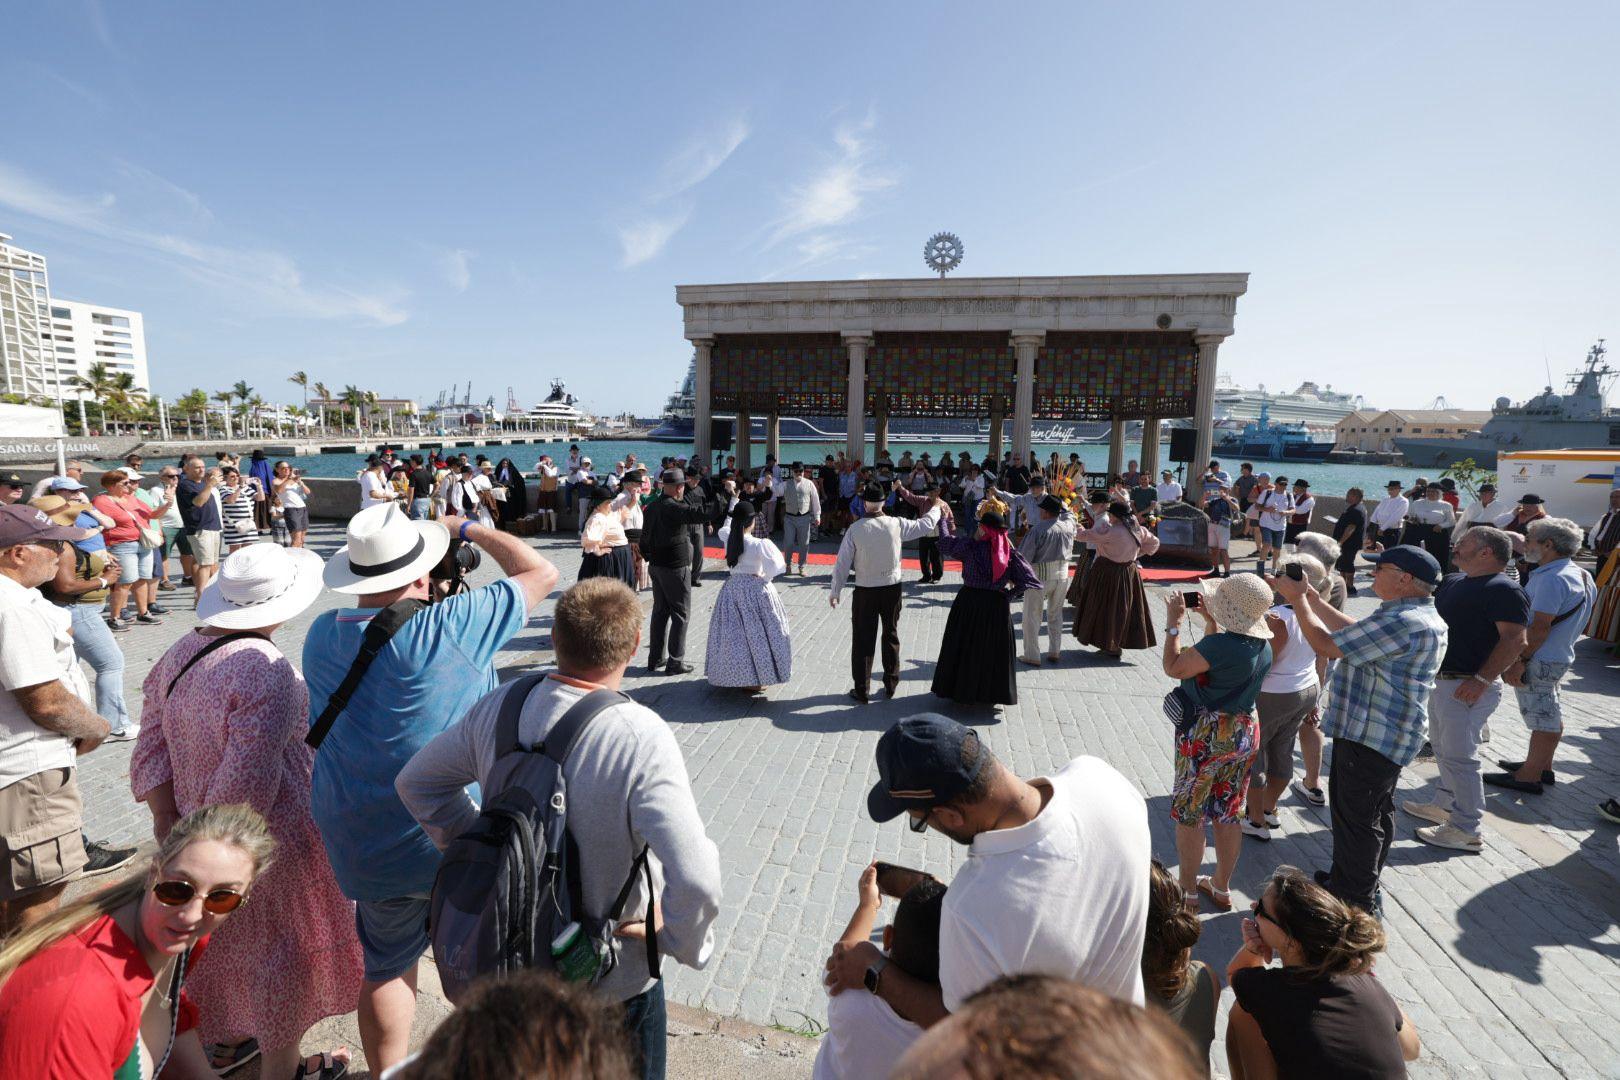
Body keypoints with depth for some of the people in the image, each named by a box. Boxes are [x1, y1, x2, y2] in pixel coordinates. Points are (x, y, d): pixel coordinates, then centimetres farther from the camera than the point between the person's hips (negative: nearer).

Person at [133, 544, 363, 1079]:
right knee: (285, 945, 14)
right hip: (267, 835, -8)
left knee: (229, 935, 28)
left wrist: (170, 825, 8)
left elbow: (152, 752, 3)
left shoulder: (180, 654, -1)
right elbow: (248, 780, -28)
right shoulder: (266, 668, -28)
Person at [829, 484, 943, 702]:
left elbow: (843, 563, -9)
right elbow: (926, 524, 6)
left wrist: (835, 591, 1)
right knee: (891, 636, 18)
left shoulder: (855, 529, -13)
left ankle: (862, 690, 14)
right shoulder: (896, 525, -8)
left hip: (865, 592, -2)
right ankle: (891, 684, 29)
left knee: (863, 640, 8)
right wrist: (937, 508, 27)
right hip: (892, 588, 2)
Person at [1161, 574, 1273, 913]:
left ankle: (1187, 892, 19)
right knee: (1228, 814, 18)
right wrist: (1211, 621, 16)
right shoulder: (1263, 646, 0)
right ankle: (1221, 888, 32)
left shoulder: (1221, 644, -26)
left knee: (1189, 816, 7)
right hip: (1245, 732, 8)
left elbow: (1173, 667, -17)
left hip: (1206, 736, -8)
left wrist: (1174, 622, -9)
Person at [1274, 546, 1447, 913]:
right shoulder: (1420, 615, 8)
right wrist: (1310, 597, 11)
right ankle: (1364, 887, 40)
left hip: (1369, 737, -11)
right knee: (1376, 812, 23)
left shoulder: (1402, 622, -28)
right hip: (1388, 734, 11)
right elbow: (1352, 631, 14)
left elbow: (1327, 644, -25)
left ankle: (1353, 904, 16)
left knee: (1355, 818, 2)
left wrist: (1298, 599, -12)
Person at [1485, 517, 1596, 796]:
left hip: (1539, 661, -10)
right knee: (1550, 714, 19)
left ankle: (1530, 778, 8)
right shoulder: (1581, 576, 10)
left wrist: (1519, 660, -21)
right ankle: (1543, 766, 33)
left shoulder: (1552, 579, -23)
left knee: (1543, 717, -1)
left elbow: (1540, 627, -25)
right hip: (1559, 657, 10)